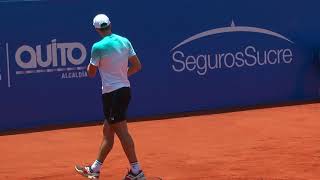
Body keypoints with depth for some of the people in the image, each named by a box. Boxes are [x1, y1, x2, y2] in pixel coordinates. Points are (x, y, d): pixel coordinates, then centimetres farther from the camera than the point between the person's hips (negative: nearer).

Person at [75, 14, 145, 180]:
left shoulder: (98, 47, -13)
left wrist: (90, 63, 17)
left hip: (112, 93, -8)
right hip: (125, 89, 8)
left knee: (121, 131, -4)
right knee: (107, 131, 15)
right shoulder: (125, 41, 4)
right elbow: (137, 66, 7)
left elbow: (91, 73, -4)